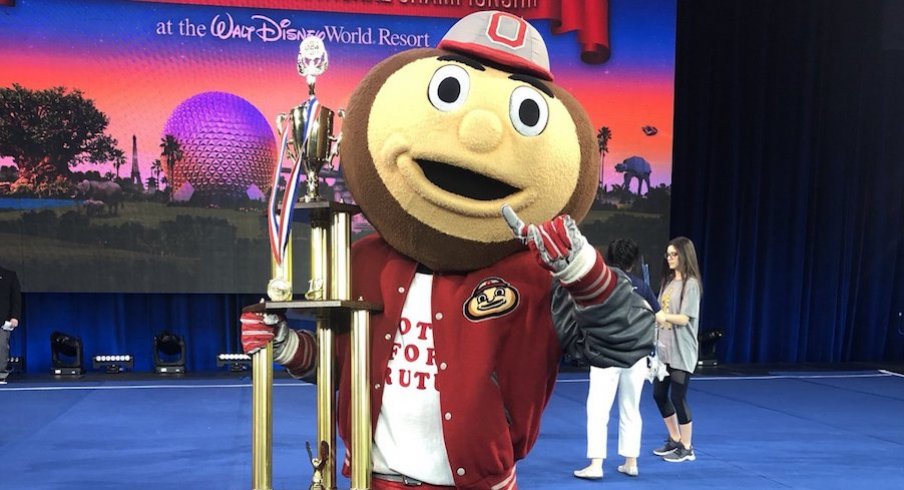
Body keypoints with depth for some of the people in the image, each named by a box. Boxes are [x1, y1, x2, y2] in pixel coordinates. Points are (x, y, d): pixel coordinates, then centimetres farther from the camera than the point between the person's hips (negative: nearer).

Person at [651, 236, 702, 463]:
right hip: (664, 348, 8)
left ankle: (686, 448, 14)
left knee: (678, 397, -2)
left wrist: (663, 316, -31)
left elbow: (684, 318, -18)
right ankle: (674, 440, 31)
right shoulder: (668, 281, 12)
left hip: (681, 351, -8)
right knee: (659, 394, 13)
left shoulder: (690, 283, -11)